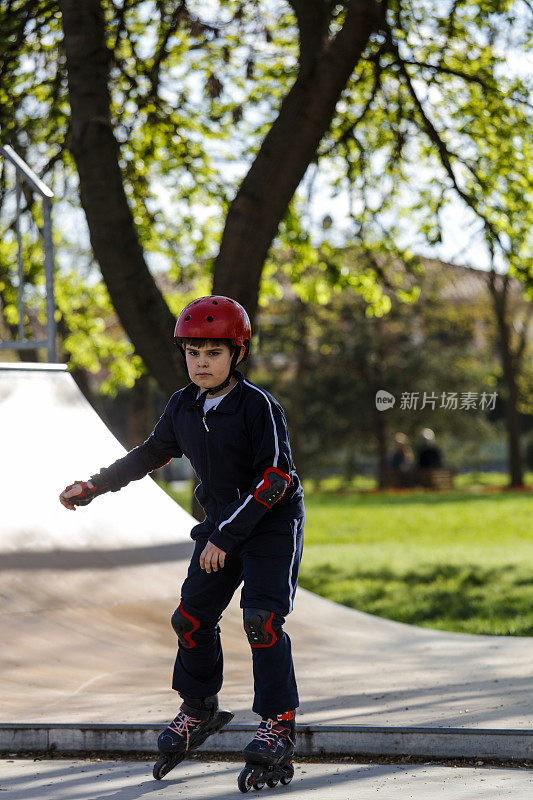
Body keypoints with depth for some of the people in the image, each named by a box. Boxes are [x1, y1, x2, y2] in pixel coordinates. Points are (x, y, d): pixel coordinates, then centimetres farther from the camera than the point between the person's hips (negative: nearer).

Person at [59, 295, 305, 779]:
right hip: (221, 525, 6)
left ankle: (280, 723, -9)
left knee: (261, 619, -17)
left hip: (272, 524, -6)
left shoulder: (258, 405, -19)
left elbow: (275, 477, -22)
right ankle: (198, 709, 24)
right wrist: (93, 486, 14)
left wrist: (227, 537, -23)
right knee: (193, 617, 4)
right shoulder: (184, 407, 2)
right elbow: (152, 453, 18)